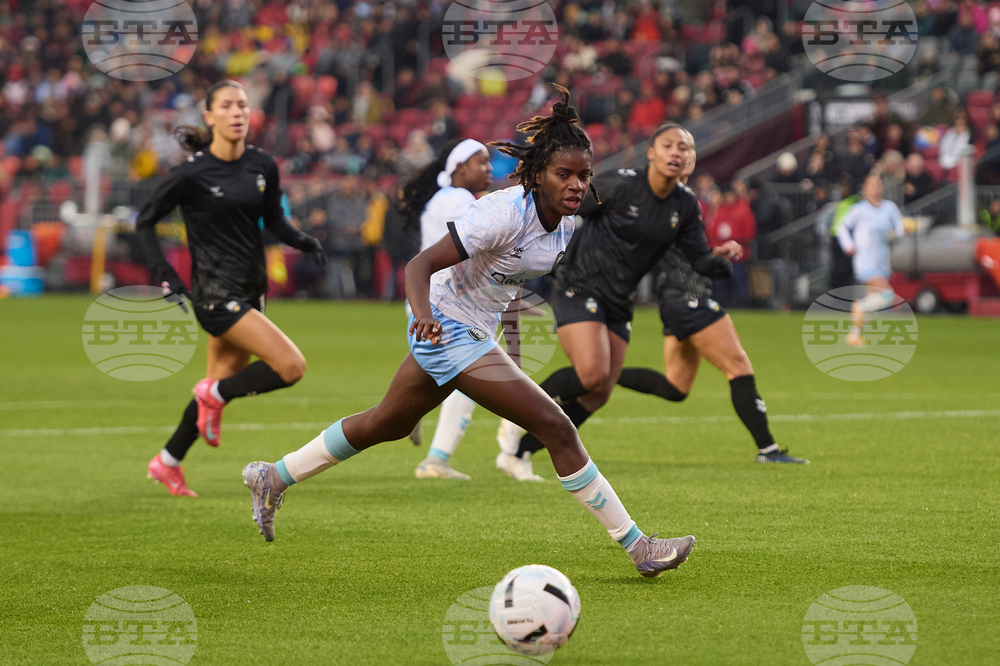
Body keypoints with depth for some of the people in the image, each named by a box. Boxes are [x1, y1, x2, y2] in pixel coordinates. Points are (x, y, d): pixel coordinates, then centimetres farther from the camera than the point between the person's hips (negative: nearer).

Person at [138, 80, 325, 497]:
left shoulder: (263, 166, 3)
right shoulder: (193, 173, -12)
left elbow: (274, 221, 12)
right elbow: (145, 221, -2)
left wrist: (304, 241, -8)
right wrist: (165, 276, -10)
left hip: (251, 290, 7)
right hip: (215, 292, -7)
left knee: (222, 384, 14)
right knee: (291, 366, -17)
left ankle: (167, 463, 30)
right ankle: (214, 396, 5)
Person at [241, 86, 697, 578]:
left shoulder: (565, 223, -2)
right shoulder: (505, 214, -28)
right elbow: (420, 265, -32)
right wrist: (423, 314, -48)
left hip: (475, 332, 9)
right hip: (448, 331, -9)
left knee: (386, 425, 25)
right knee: (557, 429, -13)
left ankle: (273, 479, 41)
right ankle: (637, 547, -8)